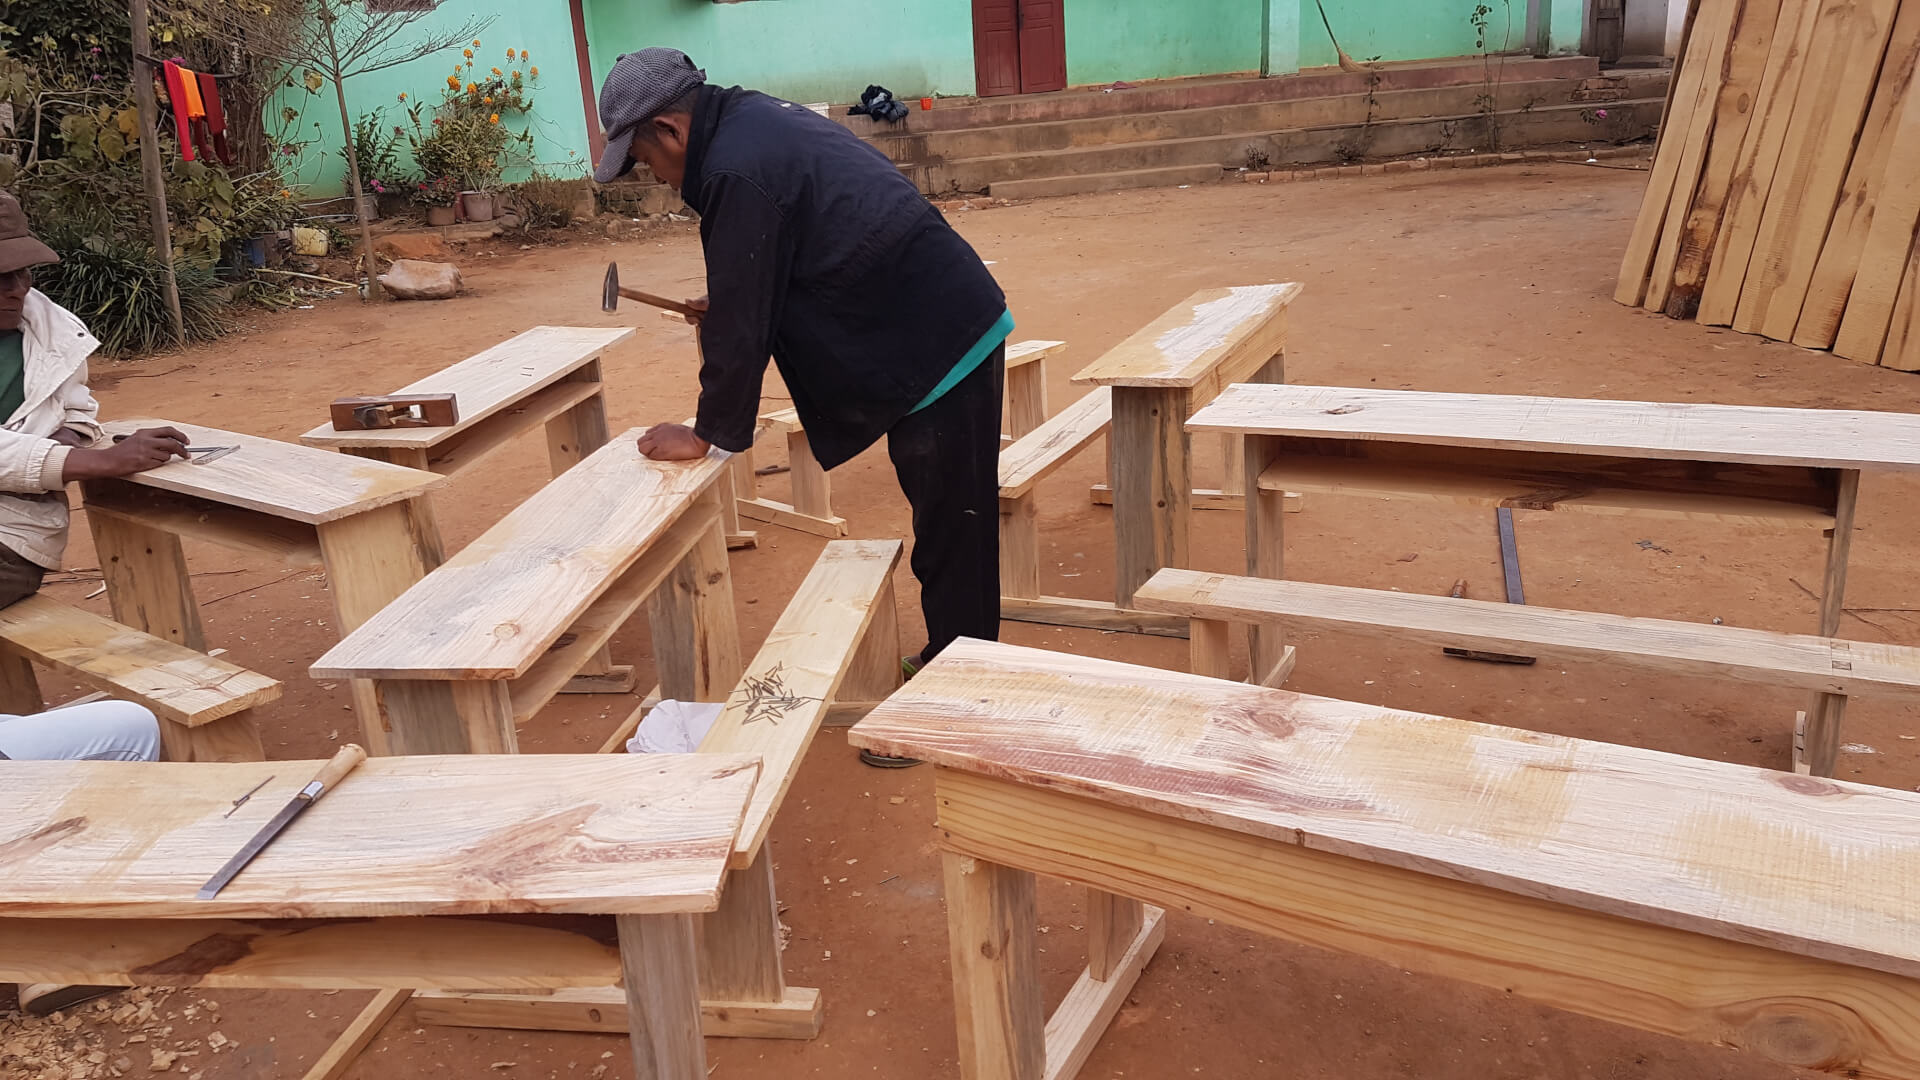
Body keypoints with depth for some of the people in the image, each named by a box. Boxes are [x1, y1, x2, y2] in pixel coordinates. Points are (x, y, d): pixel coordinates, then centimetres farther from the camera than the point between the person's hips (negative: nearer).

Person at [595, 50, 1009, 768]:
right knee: (948, 526, 20)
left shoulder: (738, 171, -19)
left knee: (952, 537, 0)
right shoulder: (761, 121, 13)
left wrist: (709, 432, -3)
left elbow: (741, 319, -15)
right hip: (952, 330, 10)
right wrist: (727, 311, 25)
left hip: (942, 351, -10)